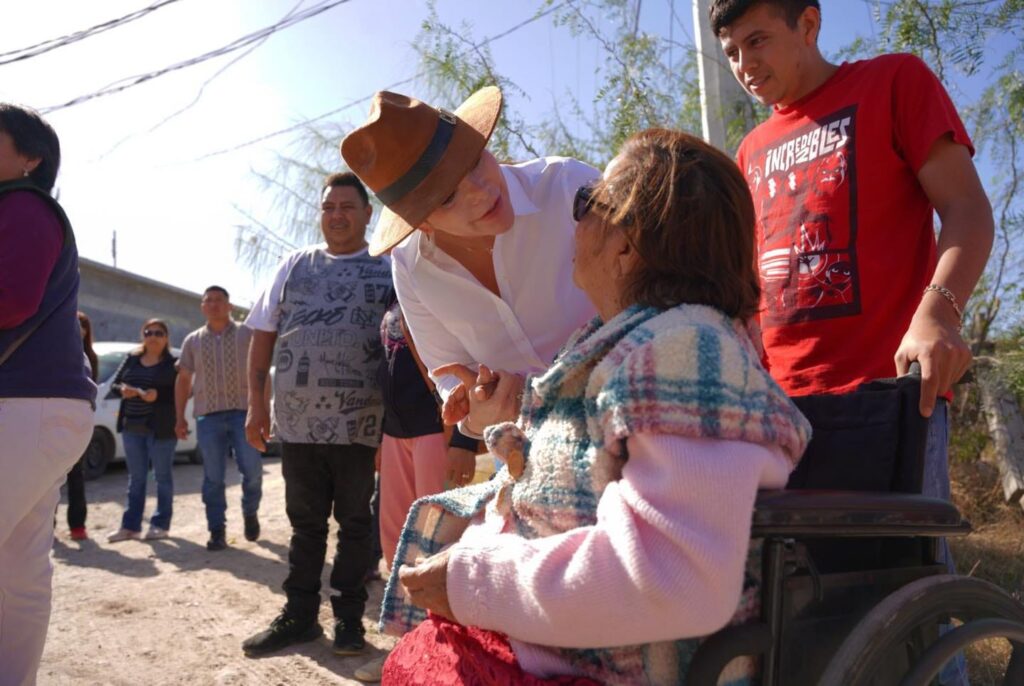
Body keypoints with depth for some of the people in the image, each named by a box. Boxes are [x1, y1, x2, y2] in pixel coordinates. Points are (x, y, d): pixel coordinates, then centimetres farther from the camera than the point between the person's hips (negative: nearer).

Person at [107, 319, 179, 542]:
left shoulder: (173, 363, -5)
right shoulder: (131, 359, 10)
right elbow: (114, 384, 11)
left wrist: (158, 395, -22)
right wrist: (123, 390, -10)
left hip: (161, 428, -5)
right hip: (132, 426, 5)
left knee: (162, 476, 5)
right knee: (136, 478, 11)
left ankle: (160, 524, 14)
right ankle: (131, 526, 17)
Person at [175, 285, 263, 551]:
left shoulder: (247, 334, 5)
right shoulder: (193, 341, 12)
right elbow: (183, 380, 16)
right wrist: (180, 417, 9)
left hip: (243, 412, -2)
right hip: (208, 416, 2)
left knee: (252, 470, -6)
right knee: (213, 477, 2)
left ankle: (250, 513, 21)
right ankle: (217, 531, 10)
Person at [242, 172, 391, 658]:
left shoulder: (389, 270, 3)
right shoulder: (295, 265, 11)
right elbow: (263, 335, 11)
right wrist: (256, 403, 5)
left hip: (359, 422, -2)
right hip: (297, 419, 3)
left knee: (355, 523, 8)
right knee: (305, 522, 13)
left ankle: (349, 618, 20)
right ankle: (299, 614, 24)